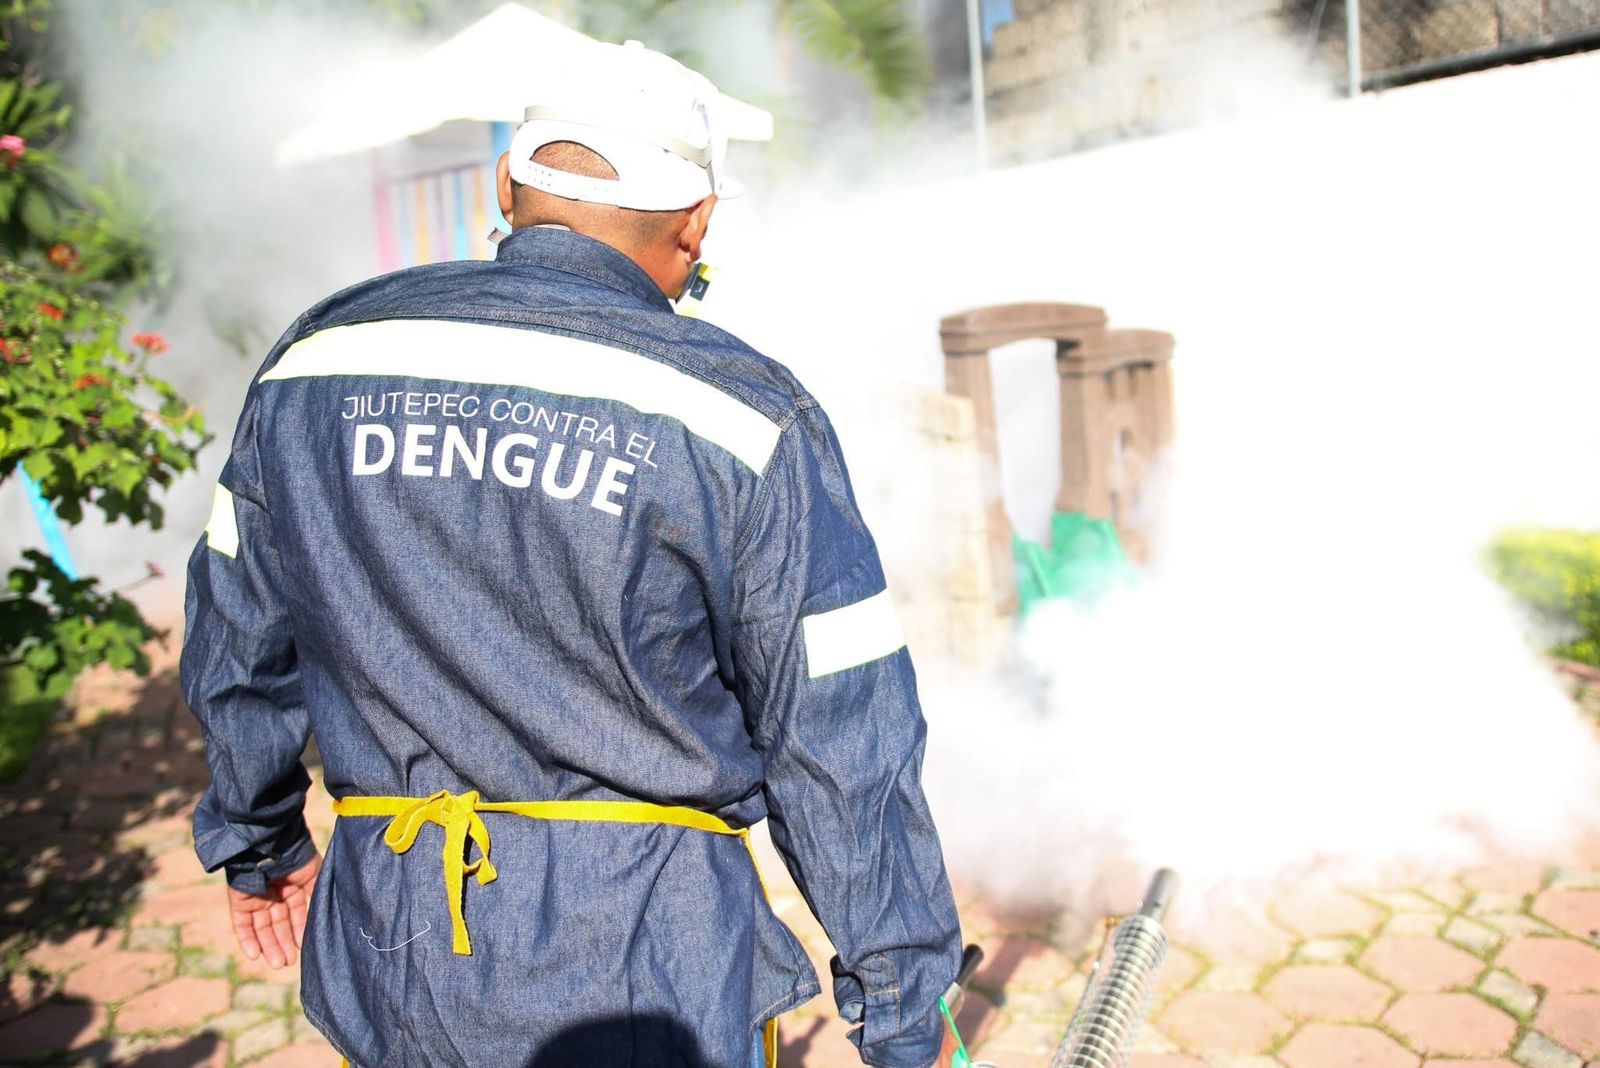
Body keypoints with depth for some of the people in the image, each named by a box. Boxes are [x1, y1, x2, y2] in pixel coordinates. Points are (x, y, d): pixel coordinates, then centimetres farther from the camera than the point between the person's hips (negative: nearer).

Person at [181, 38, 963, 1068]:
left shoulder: (315, 359, -1)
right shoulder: (744, 418, -15)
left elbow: (239, 643, 10)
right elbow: (842, 749, -12)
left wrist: (259, 842, 27)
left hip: (381, 953, 4)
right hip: (648, 983, -3)